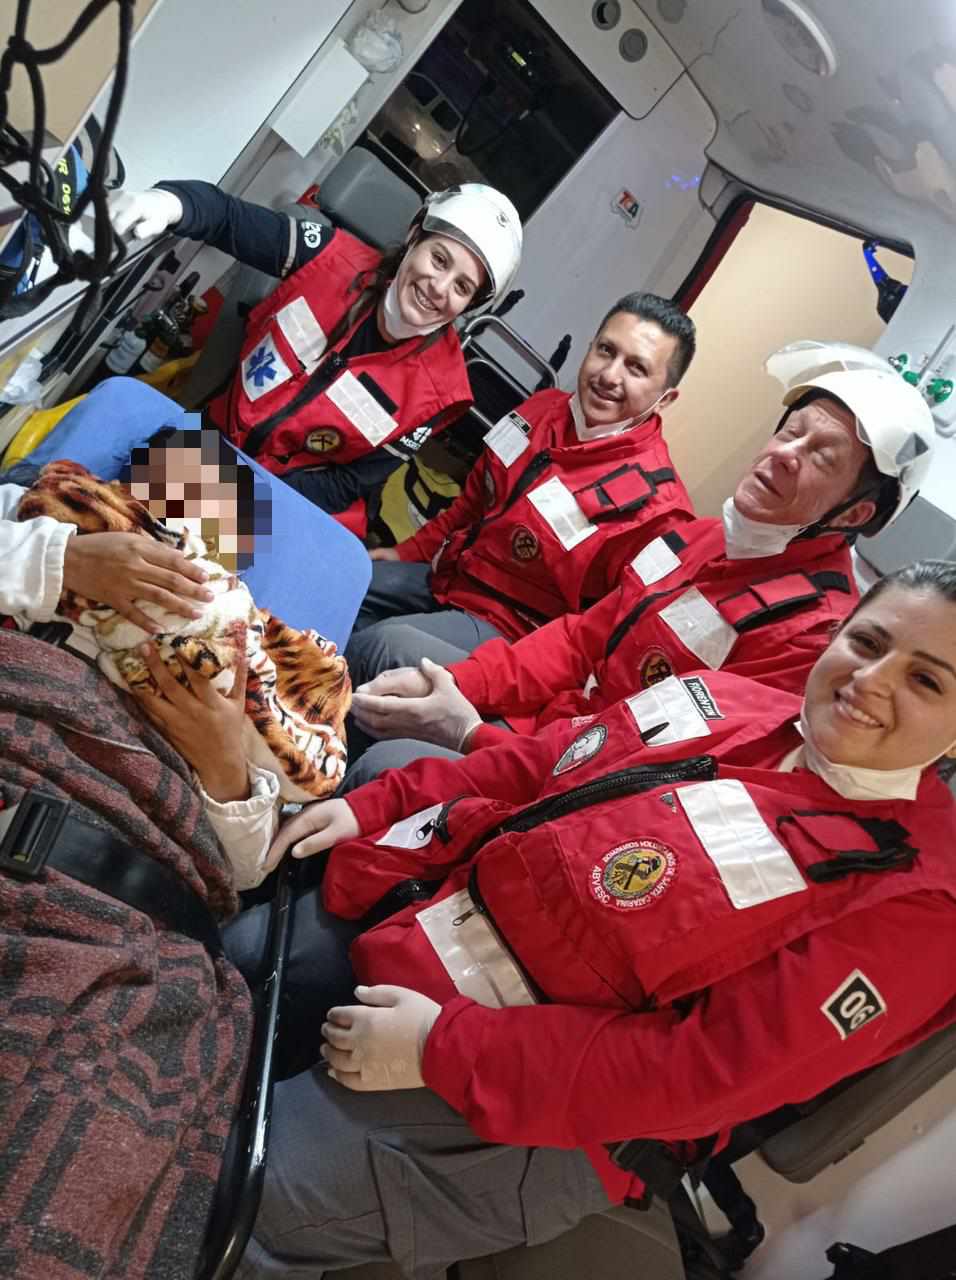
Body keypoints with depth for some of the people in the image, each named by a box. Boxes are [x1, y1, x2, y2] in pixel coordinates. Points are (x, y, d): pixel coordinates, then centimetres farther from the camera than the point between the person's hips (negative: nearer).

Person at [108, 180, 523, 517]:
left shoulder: (436, 390, -18)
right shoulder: (340, 259, -15)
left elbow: (350, 485, -12)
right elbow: (228, 219, -12)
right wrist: (170, 201, -36)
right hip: (205, 428, 4)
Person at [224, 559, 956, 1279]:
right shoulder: (734, 703, 2)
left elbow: (702, 1071, -22)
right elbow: (537, 769, 9)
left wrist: (443, 1047, -23)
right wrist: (376, 806, 2)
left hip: (530, 1098, -6)